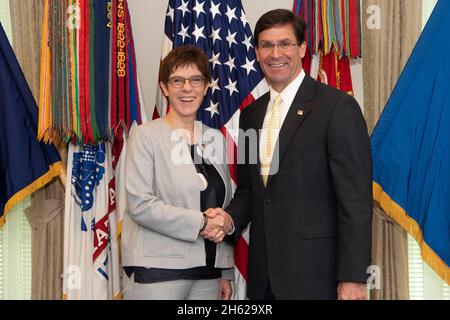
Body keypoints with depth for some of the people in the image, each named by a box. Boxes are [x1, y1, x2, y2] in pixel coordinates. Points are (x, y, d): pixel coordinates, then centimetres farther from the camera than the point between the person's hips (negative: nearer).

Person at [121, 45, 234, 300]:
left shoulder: (215, 139, 10)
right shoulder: (146, 136, -4)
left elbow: (224, 208, 12)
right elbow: (140, 205, -13)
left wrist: (227, 272, 11)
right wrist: (201, 223, -13)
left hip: (207, 270, 5)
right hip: (157, 269, -4)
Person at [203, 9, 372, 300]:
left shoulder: (338, 107, -9)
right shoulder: (251, 114, 11)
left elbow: (356, 198, -12)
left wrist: (353, 277, -15)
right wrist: (231, 218, -2)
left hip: (315, 274, -5)